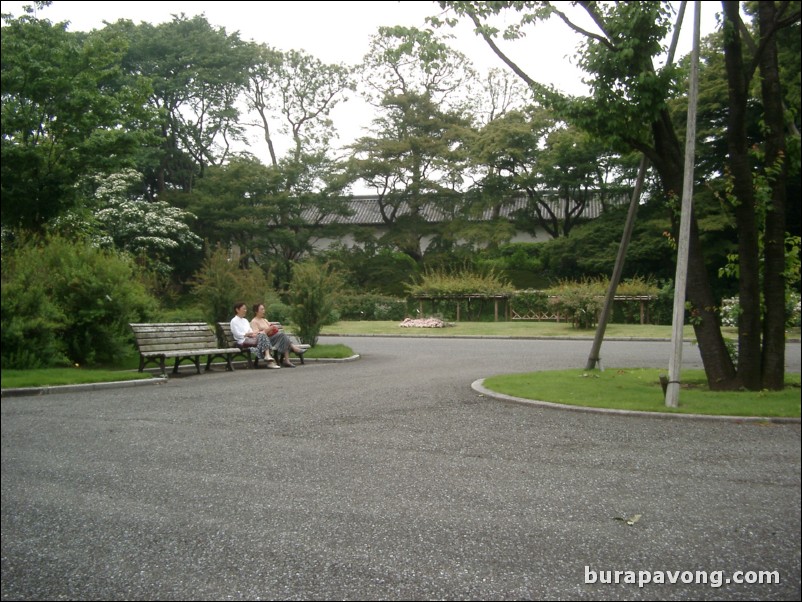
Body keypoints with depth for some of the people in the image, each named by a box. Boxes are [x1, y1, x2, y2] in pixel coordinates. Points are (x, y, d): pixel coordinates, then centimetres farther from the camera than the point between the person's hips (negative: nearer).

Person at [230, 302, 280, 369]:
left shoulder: (245, 320, 28)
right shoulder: (234, 321, 3)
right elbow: (238, 334, -7)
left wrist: (253, 333, -4)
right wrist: (251, 333, -13)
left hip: (250, 337, 6)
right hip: (242, 341, -6)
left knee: (263, 335, -26)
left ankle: (267, 355, -42)